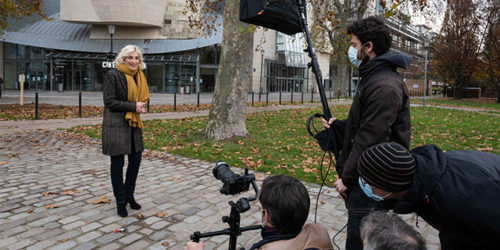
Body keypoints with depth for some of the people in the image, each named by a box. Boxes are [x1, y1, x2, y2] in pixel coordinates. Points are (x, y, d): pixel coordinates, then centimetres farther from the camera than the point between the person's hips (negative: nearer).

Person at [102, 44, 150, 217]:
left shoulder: (138, 76, 12)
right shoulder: (112, 75, -9)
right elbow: (109, 102, -14)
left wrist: (141, 106, 4)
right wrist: (133, 106, -16)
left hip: (133, 123, 7)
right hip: (116, 124, -7)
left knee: (136, 159, 11)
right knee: (117, 163, 2)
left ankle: (129, 195, 31)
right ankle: (120, 201, 17)